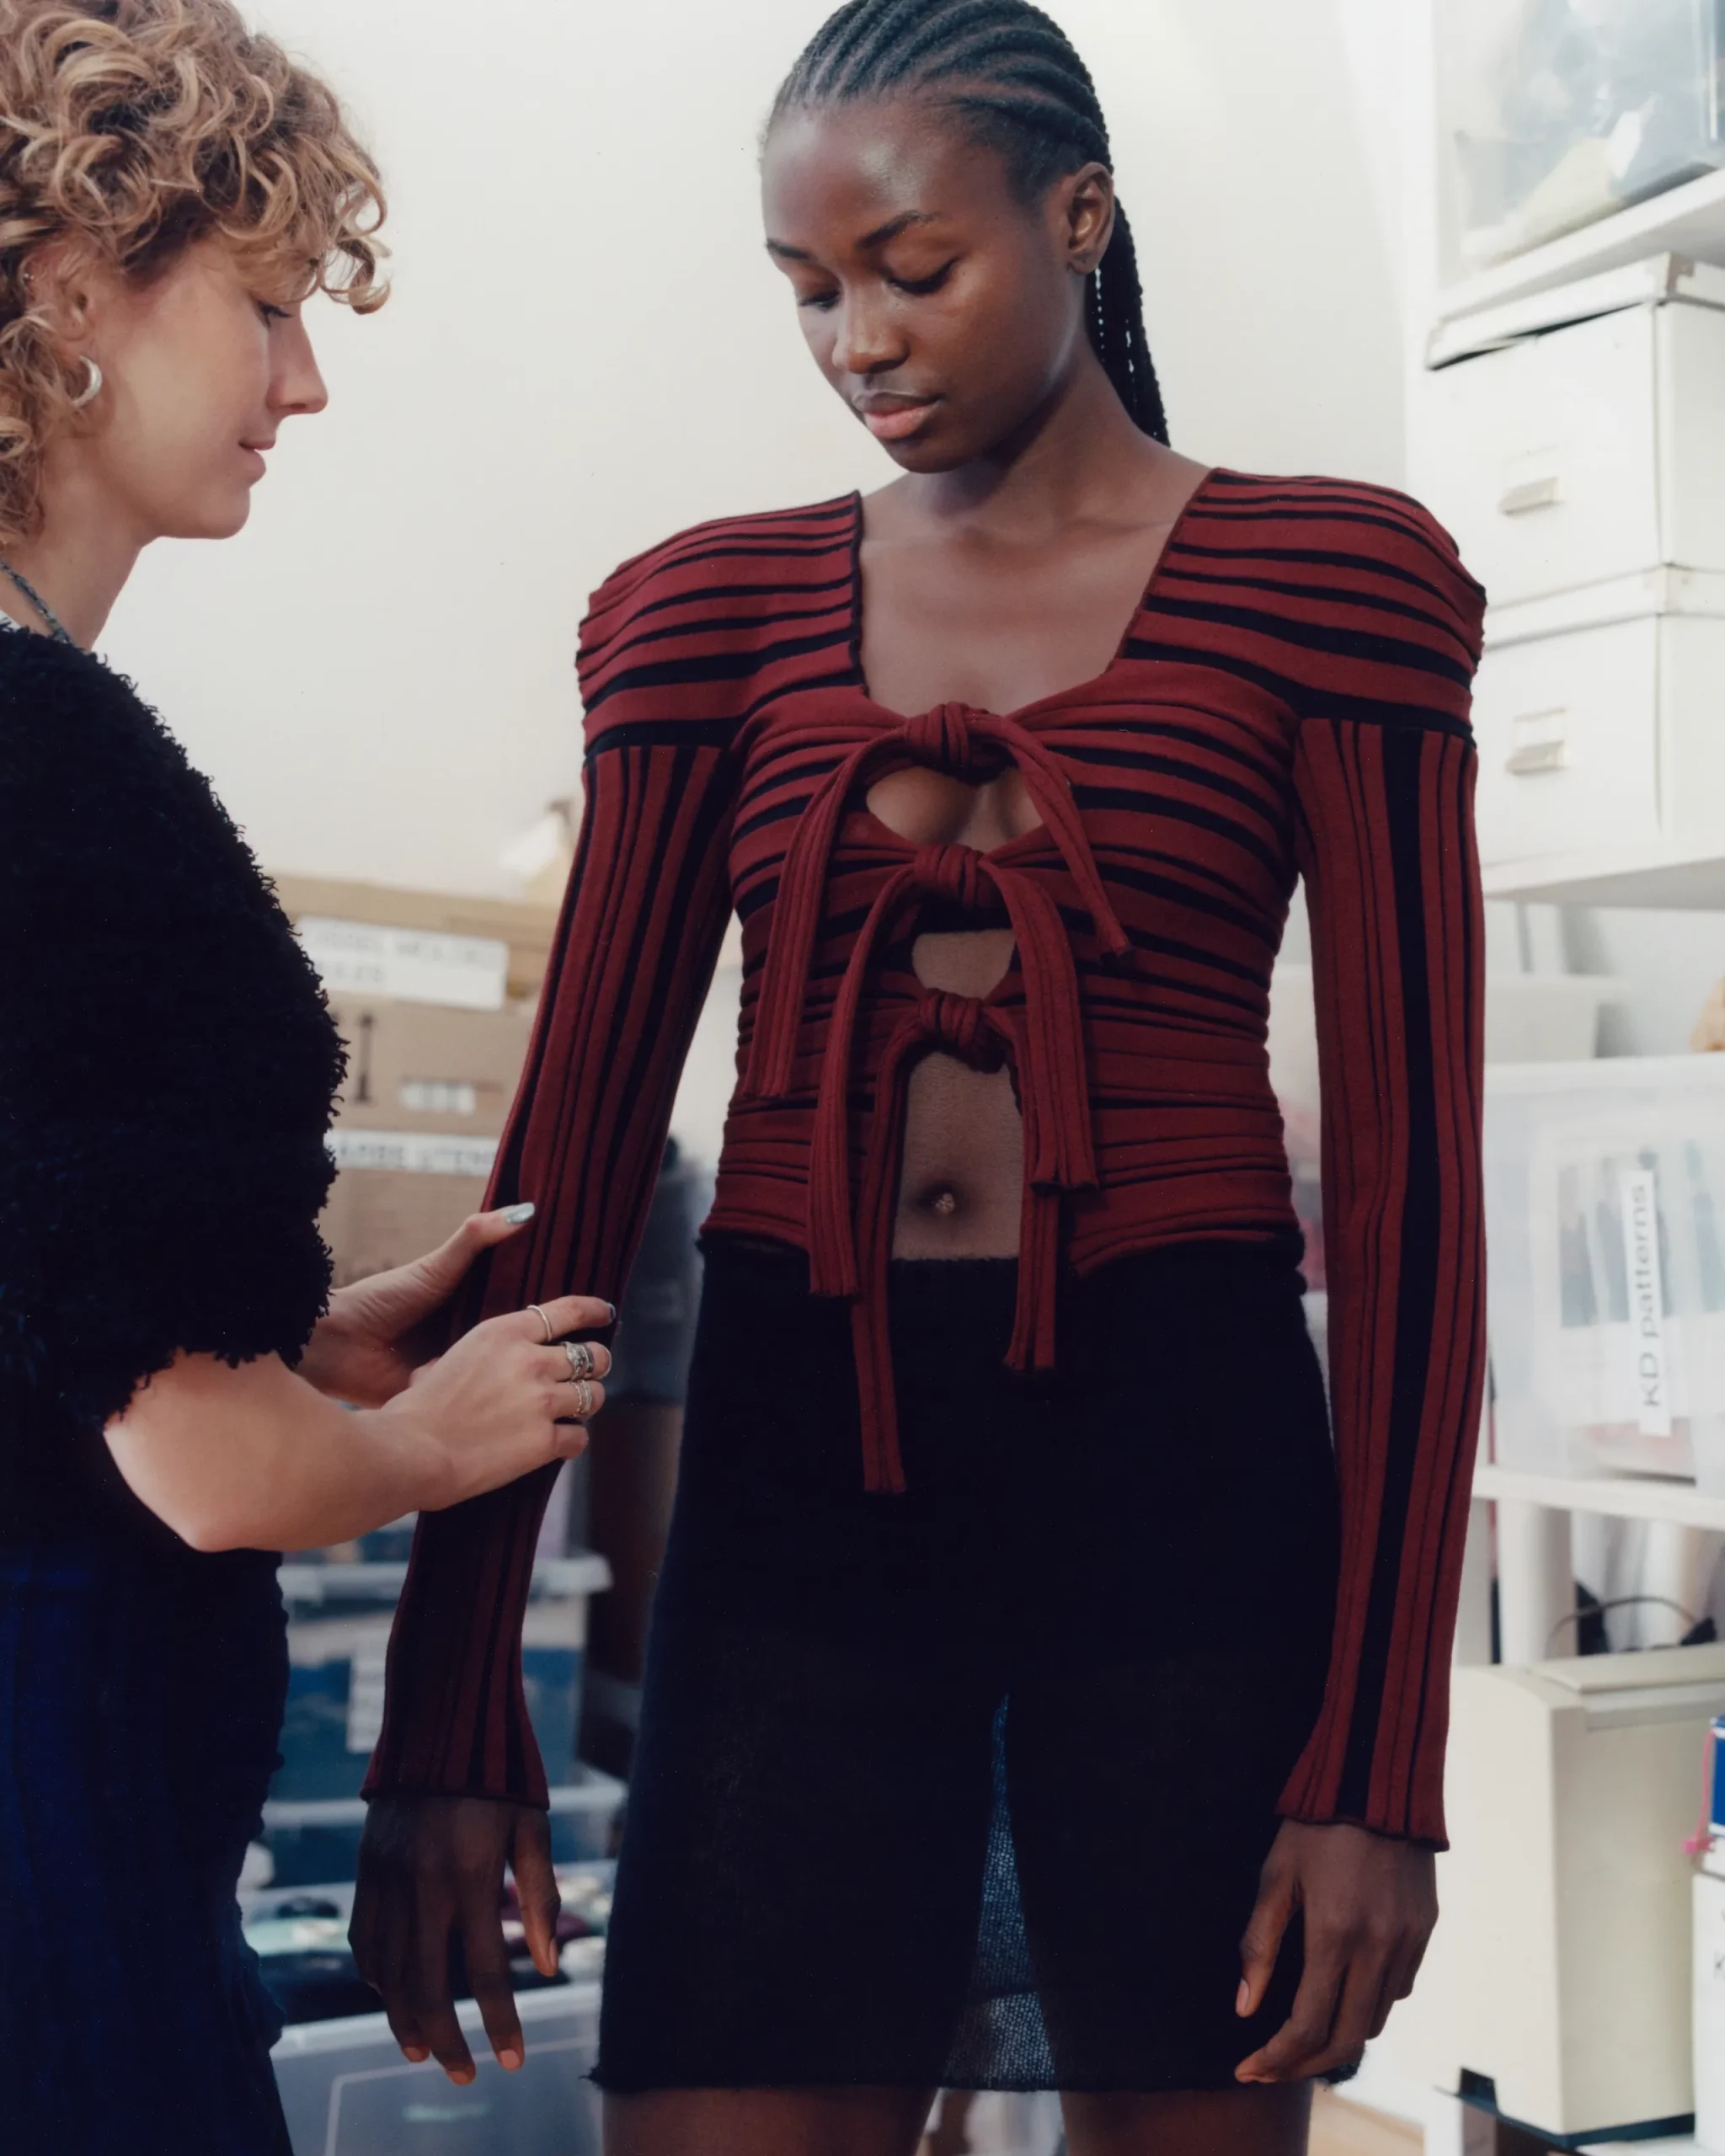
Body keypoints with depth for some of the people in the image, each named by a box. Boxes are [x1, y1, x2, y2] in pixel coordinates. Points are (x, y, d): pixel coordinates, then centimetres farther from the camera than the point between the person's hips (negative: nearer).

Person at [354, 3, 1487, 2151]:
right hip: (796, 1471, 2)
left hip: (1182, 1462, -1)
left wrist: (1377, 1757, -8)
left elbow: (1407, 1170, -3)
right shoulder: (715, 612, 7)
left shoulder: (1316, 583, 0)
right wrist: (447, 1724, 0)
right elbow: (575, 1141, 4)